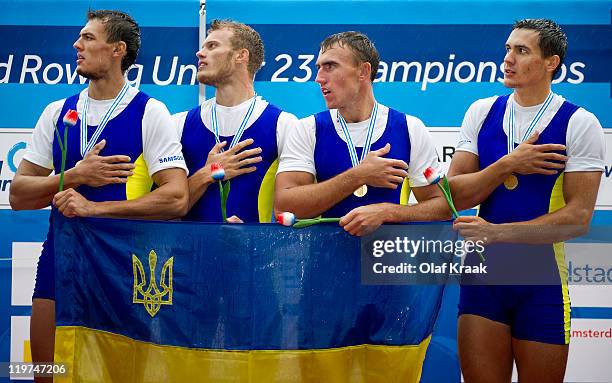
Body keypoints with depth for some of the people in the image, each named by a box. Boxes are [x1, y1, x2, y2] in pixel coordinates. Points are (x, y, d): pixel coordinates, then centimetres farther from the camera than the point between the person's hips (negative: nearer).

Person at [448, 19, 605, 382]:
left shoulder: (579, 123, -6)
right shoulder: (482, 113, 6)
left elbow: (578, 216, -13)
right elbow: (456, 195, 0)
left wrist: (497, 232, -18)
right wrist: (508, 165, -15)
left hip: (542, 281, -3)